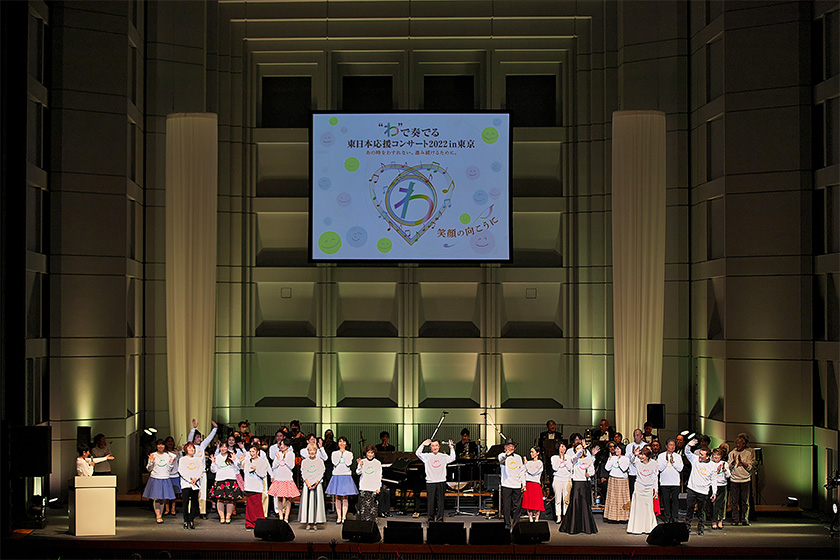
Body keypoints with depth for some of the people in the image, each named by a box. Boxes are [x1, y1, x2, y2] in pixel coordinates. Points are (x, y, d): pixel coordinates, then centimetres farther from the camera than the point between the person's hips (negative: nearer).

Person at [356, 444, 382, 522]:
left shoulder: (378, 463, 7)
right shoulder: (363, 461, 7)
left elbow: (379, 476, 8)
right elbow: (358, 472, -3)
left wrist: (378, 487, 0)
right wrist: (360, 465, -21)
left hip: (374, 488, 0)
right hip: (364, 487, 0)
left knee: (373, 506, -4)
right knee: (364, 505, -5)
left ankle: (372, 520, 1)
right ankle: (363, 520, 0)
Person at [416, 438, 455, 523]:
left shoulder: (443, 457, 8)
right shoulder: (427, 456, 3)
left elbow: (452, 458, 5)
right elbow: (418, 453, -6)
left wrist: (452, 448, -3)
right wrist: (423, 444, -15)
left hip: (441, 482, 1)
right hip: (430, 482, -1)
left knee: (440, 500, 2)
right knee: (430, 500, 1)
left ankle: (440, 518, 8)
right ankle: (431, 518, 8)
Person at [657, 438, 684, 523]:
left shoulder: (678, 456, 7)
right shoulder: (661, 456, 3)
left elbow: (680, 468, -2)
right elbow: (660, 468, -6)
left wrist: (673, 461, -11)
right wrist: (666, 460, -14)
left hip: (675, 482, 1)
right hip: (664, 482, -1)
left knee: (675, 500, 1)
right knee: (666, 500, 2)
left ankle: (674, 517, 8)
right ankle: (667, 517, 9)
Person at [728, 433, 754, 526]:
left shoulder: (749, 452, 3)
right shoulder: (732, 453, 9)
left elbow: (749, 467, -1)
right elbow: (729, 467, 7)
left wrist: (741, 462, -16)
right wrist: (733, 461, -12)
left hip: (745, 479, -1)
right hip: (734, 479, 1)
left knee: (745, 501, -1)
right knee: (735, 501, -2)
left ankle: (744, 519, 6)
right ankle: (735, 520, 2)